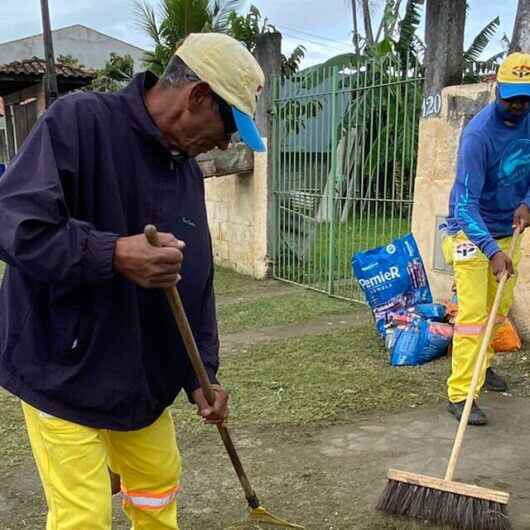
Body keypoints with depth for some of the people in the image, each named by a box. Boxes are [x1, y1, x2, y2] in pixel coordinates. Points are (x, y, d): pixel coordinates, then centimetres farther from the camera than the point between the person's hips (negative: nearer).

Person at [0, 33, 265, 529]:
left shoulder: (187, 169, 6)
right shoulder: (79, 121, -17)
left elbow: (195, 282, 8)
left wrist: (200, 373, 4)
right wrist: (113, 255, -35)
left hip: (141, 375, 7)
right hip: (63, 372, -7)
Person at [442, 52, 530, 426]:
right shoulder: (479, 133, -25)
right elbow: (466, 202, -30)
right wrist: (492, 251, -40)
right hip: (472, 231, -7)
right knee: (473, 312, -13)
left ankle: (482, 364, 39)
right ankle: (461, 394, -9)